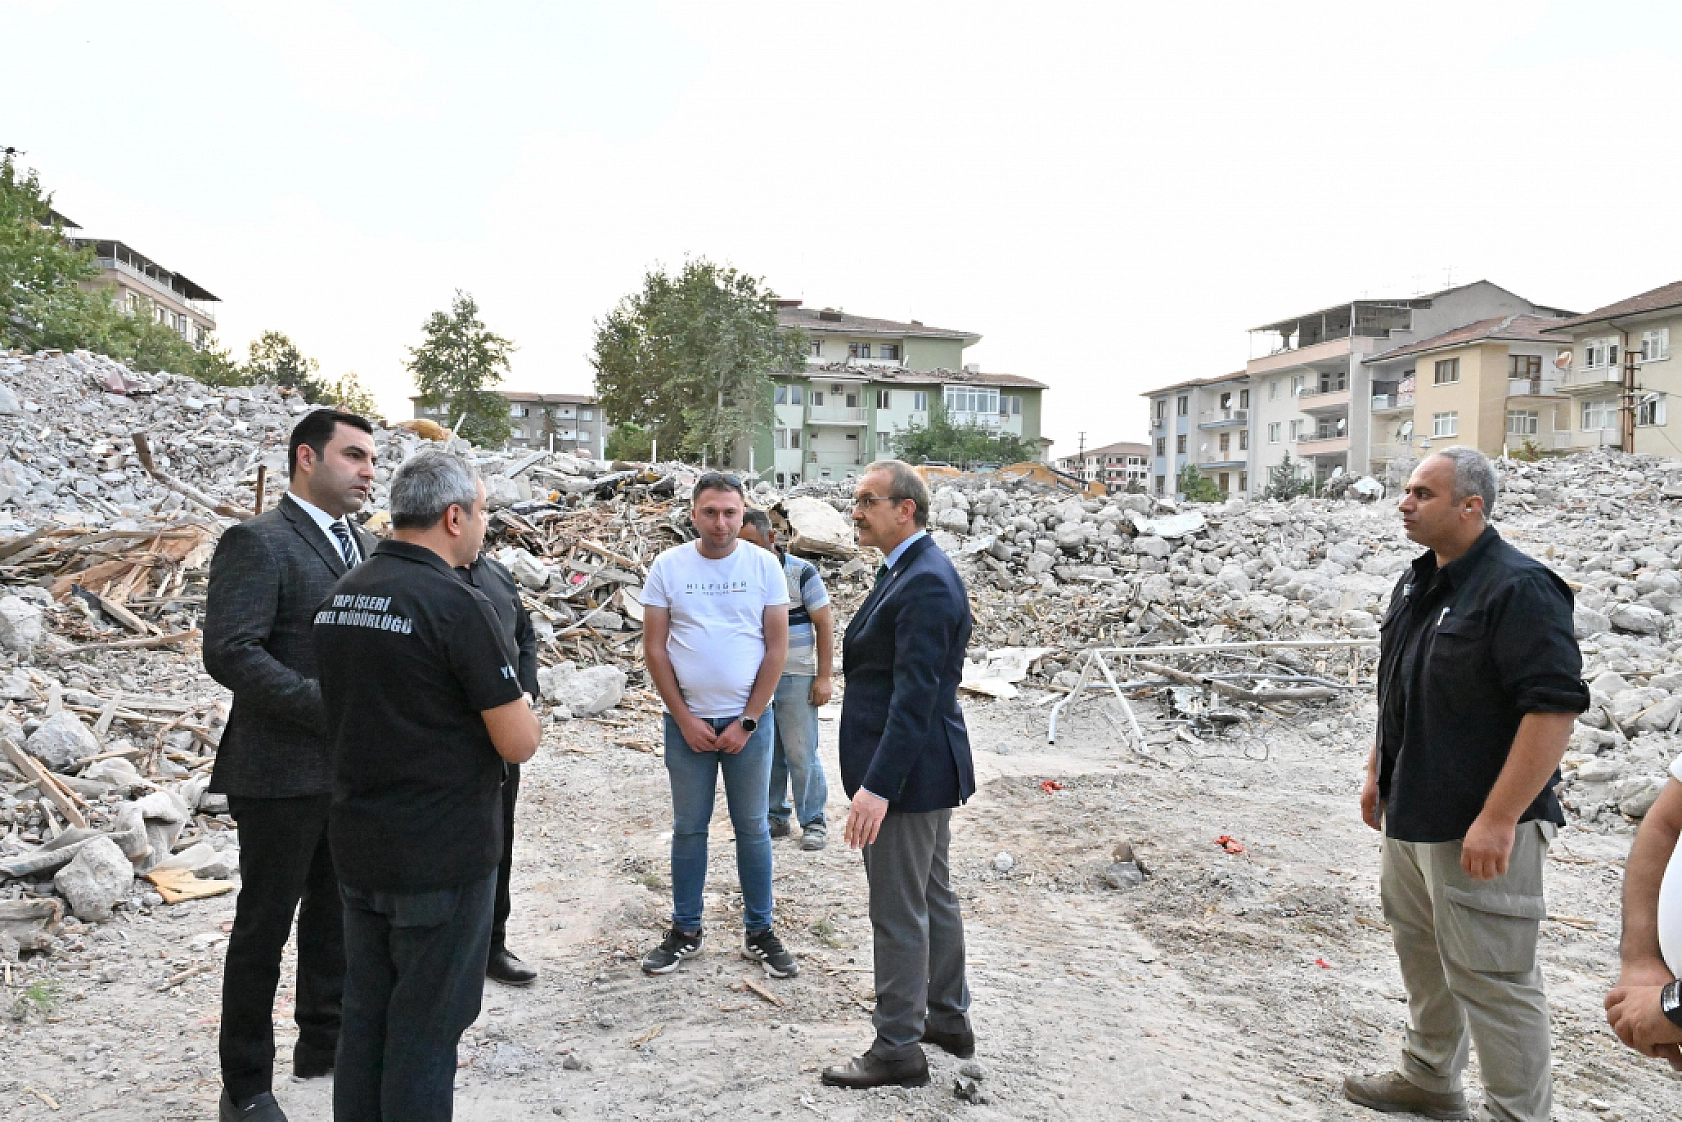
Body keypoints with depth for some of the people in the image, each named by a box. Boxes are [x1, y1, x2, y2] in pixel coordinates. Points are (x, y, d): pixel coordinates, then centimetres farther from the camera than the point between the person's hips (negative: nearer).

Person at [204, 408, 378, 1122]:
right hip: (283, 774, -7)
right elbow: (229, 654, -22)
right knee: (265, 926, 7)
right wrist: (333, 708, -24)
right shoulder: (258, 543, -13)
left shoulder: (364, 547, 12)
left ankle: (323, 1042, 38)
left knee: (336, 915, 20)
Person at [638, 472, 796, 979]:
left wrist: (747, 722, -8)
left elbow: (777, 648, -4)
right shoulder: (668, 566, -3)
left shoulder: (764, 566, -4)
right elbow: (654, 647, -2)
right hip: (687, 720, 1)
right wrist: (684, 719, -7)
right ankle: (685, 931, 25)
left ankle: (759, 932, 22)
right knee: (688, 828, 11)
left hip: (749, 720, 0)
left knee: (752, 828, 9)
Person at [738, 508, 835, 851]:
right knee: (765, 754, 9)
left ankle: (813, 821, 14)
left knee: (801, 754, 1)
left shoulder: (801, 572, -6)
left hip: (795, 679, -4)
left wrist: (824, 676, -9)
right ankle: (775, 818, 22)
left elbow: (824, 624, -5)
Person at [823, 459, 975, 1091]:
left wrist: (878, 786, -28)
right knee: (934, 897, 21)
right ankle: (948, 1018, 37)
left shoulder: (925, 583, -22)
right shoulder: (913, 571, 10)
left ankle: (898, 1049, 16)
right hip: (925, 771, 11)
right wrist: (879, 776, 20)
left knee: (899, 914, 2)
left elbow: (914, 697, -27)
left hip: (908, 773, -11)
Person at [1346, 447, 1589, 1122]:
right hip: (1410, 814, 9)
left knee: (1488, 974, 0)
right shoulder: (1416, 582, 10)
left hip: (1478, 826, -9)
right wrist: (1378, 772, 20)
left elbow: (1555, 707, -24)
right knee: (1420, 948, 21)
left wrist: (1498, 819, -26)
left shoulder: (1517, 588, -18)